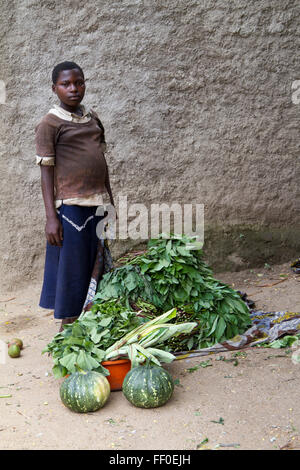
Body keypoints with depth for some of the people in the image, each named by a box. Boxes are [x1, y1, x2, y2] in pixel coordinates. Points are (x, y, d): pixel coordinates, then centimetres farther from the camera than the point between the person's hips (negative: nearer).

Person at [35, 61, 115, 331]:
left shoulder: (93, 119, 13)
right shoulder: (49, 124, -6)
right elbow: (46, 171, -8)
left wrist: (111, 202, 17)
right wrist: (51, 217, -14)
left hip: (98, 204, 6)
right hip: (71, 207, -6)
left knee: (97, 265, 13)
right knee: (71, 267, 2)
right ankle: (68, 325, 17)